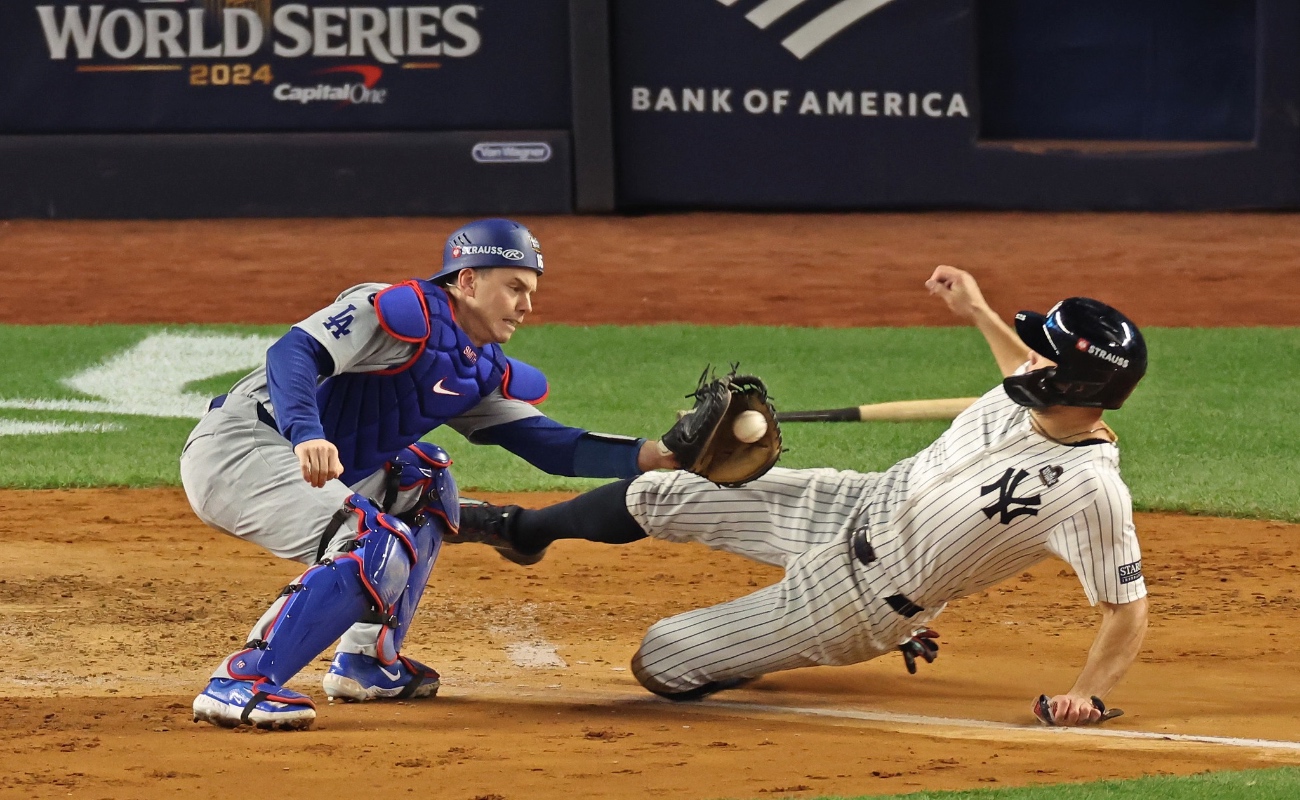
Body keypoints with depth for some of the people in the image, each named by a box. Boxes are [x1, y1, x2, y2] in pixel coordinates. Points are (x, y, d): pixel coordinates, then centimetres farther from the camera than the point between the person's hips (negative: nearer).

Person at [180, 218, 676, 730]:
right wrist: (307, 435, -41)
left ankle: (366, 663, 15)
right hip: (235, 451, -10)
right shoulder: (405, 312, -12)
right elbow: (293, 353, -23)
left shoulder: (483, 372, 17)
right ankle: (243, 684, -29)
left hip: (303, 472, 10)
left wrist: (650, 456, -2)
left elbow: (548, 445, 11)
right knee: (379, 549, -23)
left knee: (422, 480, 22)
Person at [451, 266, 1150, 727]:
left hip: (855, 599, -6)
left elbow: (1129, 609, -25)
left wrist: (1087, 693, -37)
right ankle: (527, 531, 42)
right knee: (657, 497, 9)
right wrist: (977, 311, 16)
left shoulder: (1094, 492, -33)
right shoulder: (1032, 396, -11)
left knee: (660, 664, 0)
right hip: (856, 506, 6)